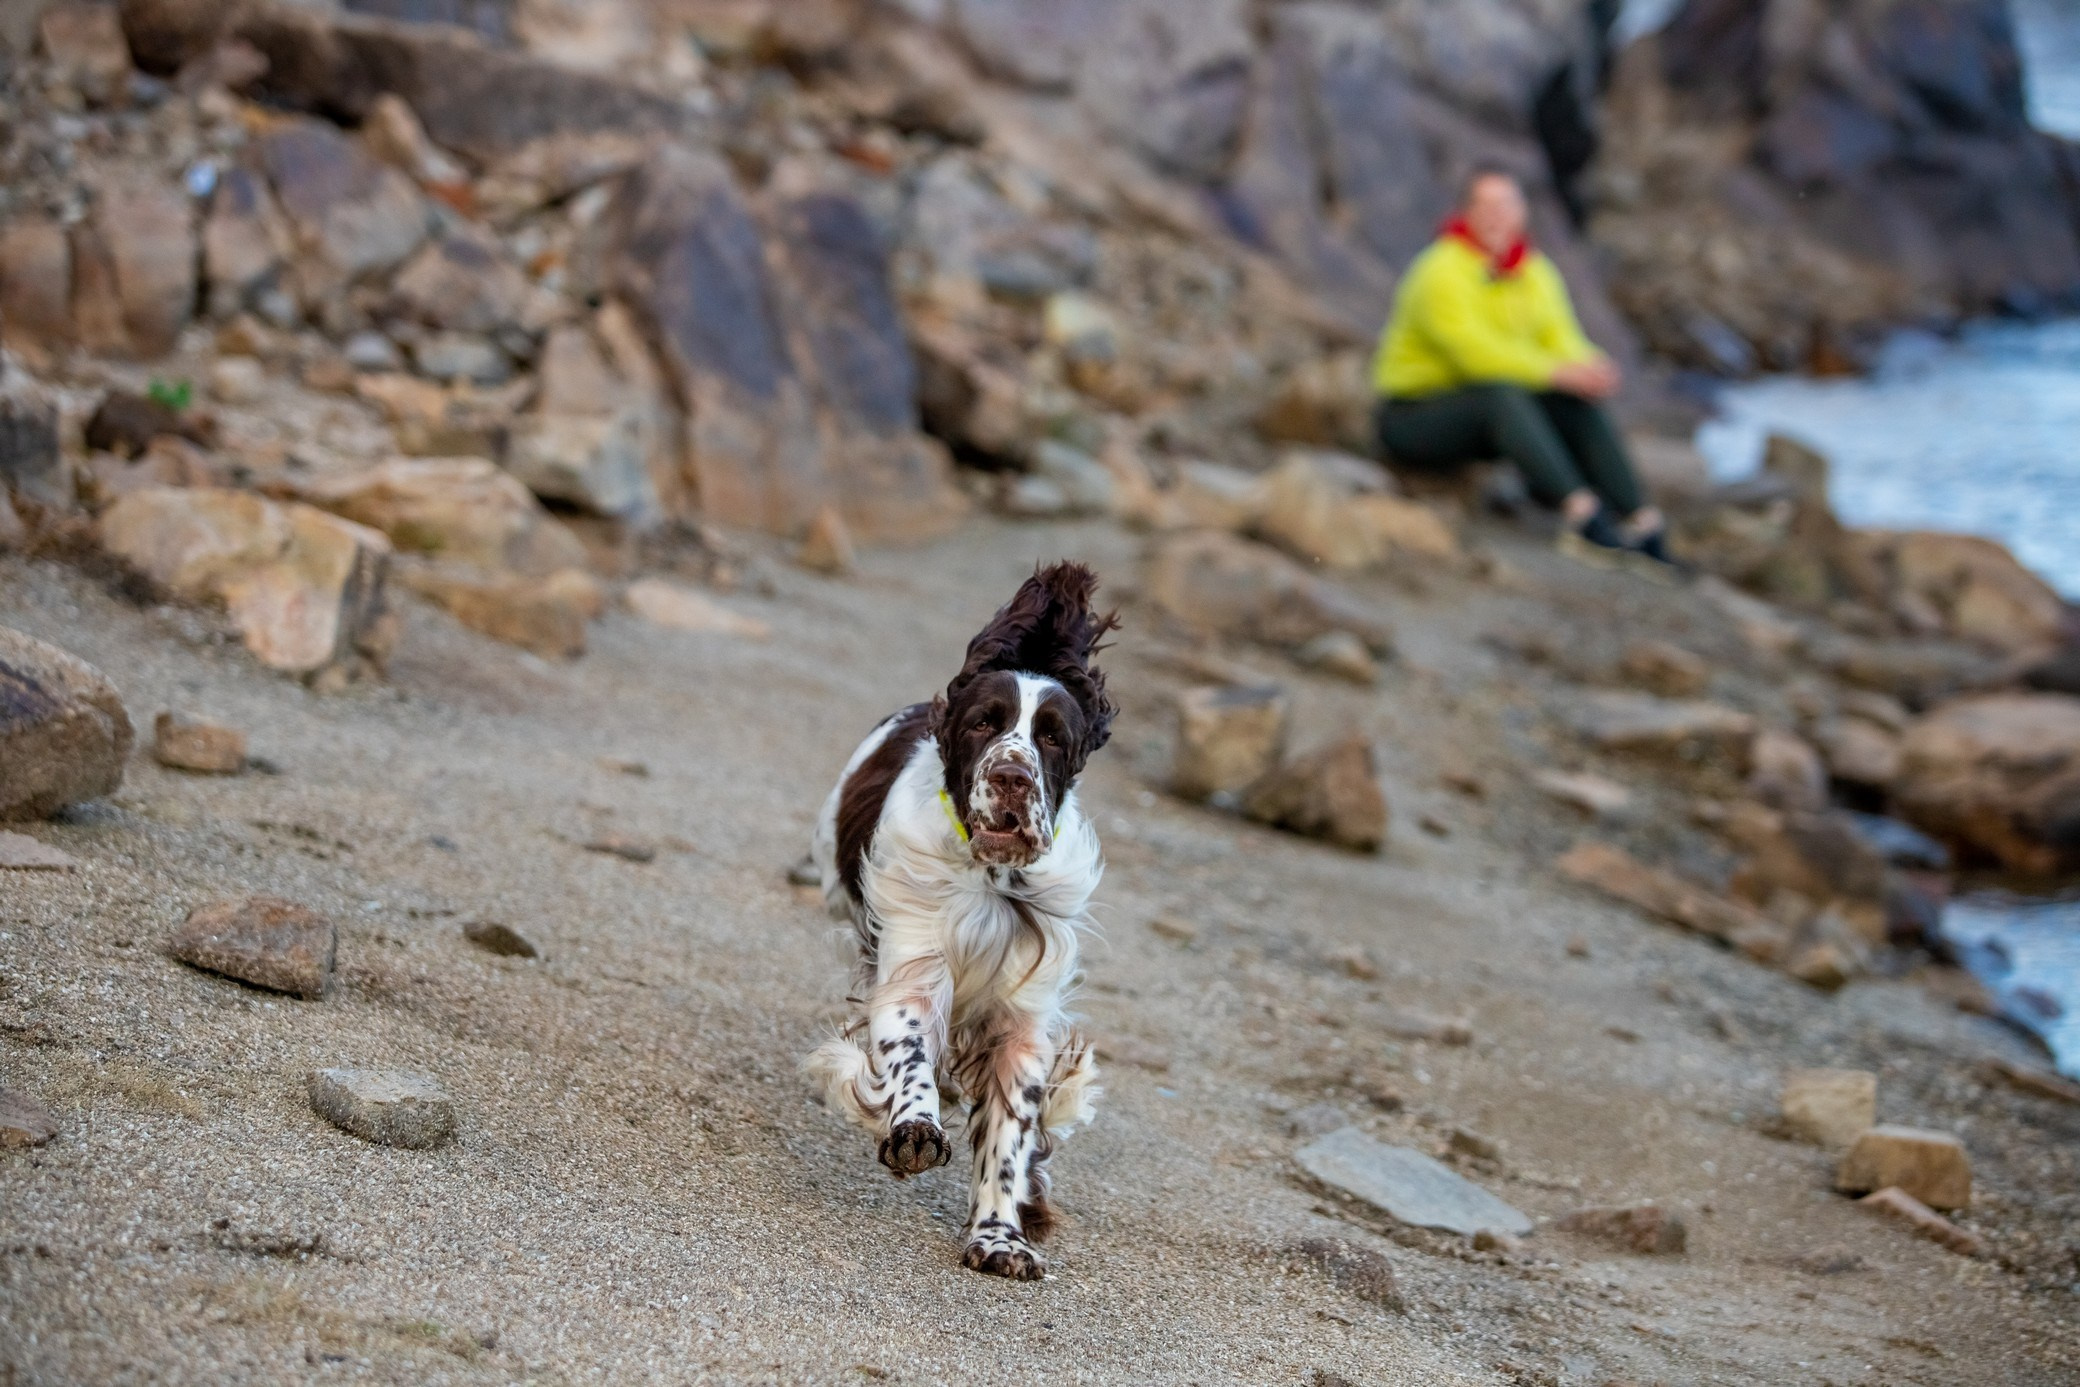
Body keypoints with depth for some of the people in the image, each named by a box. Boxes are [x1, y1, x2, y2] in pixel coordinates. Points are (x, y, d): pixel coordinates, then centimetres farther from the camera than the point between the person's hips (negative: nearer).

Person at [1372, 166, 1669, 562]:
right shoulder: (1442, 273, -18)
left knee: (1580, 401, -17)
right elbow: (1473, 351, -29)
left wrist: (1590, 369, -29)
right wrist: (1559, 372, -35)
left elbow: (1562, 338, -5)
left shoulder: (1537, 274, 6)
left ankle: (1644, 527, -21)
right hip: (1415, 419, -7)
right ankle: (1584, 517, -47)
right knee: (1501, 395, -36)